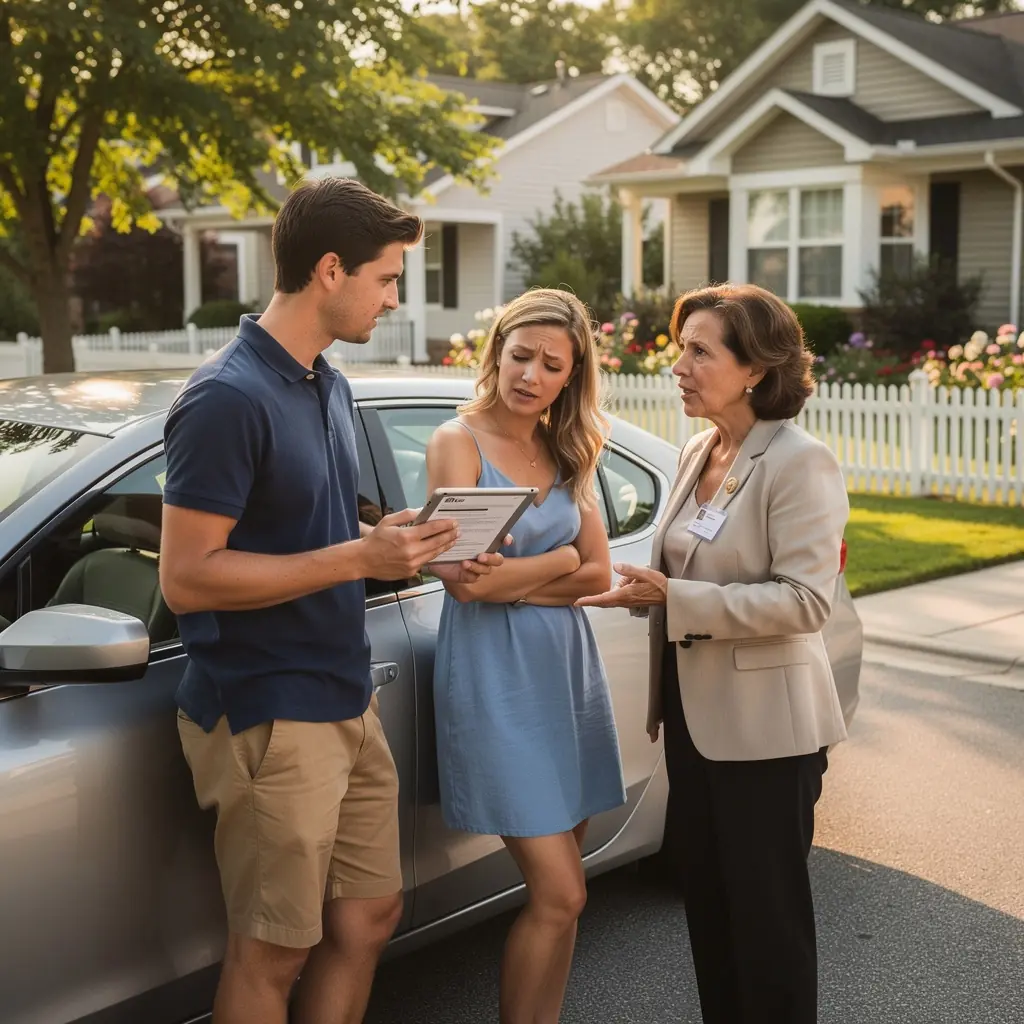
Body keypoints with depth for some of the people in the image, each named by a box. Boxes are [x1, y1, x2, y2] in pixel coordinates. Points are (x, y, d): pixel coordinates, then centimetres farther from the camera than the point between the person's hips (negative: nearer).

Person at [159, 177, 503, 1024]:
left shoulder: (331, 388, 10)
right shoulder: (230, 398, -18)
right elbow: (185, 577, -22)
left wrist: (415, 553, 2)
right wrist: (358, 558, -23)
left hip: (347, 702, 9)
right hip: (268, 719, -9)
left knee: (370, 917, 17)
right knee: (273, 952, 4)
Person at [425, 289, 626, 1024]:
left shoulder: (567, 451, 11)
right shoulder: (459, 442, -6)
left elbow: (599, 575, 2)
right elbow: (463, 578, -14)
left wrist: (513, 583, -12)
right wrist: (559, 560, -3)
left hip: (566, 665, 6)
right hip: (495, 672, -6)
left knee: (557, 893, 9)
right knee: (559, 895, -8)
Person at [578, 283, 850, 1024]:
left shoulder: (799, 462, -16)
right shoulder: (698, 453, 8)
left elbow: (807, 599, -24)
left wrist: (676, 598, -27)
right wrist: (647, 591, -3)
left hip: (763, 727, -8)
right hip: (696, 712, 8)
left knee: (766, 910, 6)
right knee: (707, 899, 18)